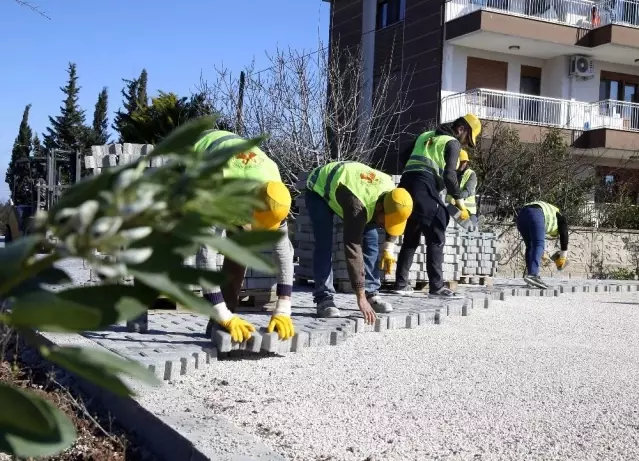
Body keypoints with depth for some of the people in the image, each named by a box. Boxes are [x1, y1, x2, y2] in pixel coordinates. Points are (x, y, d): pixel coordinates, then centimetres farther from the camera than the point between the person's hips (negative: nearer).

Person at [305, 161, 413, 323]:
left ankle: (372, 294, 5)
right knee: (324, 244, -21)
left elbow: (393, 220, 3)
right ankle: (324, 299, -15)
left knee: (370, 239, -3)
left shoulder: (390, 191, -23)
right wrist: (360, 297, -46)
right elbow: (353, 249, -46)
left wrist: (389, 249, -4)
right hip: (319, 189, -7)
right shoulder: (358, 205, -44)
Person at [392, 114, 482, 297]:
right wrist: (459, 199, -2)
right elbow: (449, 174, -7)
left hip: (405, 184, 8)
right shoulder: (453, 143, 4)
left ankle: (401, 283, 13)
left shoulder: (425, 136, 27)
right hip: (425, 188, -7)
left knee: (410, 237, 15)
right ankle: (436, 287, -7)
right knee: (436, 239, -3)